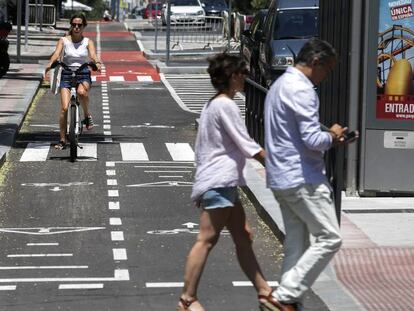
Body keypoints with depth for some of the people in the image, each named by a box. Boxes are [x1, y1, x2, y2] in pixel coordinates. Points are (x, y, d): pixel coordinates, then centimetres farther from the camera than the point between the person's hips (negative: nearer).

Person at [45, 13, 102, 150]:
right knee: (64, 108, -11)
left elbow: (93, 54, -13)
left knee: (82, 91, -37)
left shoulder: (88, 42, 4)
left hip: (83, 75, -1)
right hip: (66, 75, 1)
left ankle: (87, 116, -11)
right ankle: (62, 140, 1)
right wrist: (51, 63, -35)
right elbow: (57, 53, -13)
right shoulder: (64, 41, 3)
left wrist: (97, 63, -36)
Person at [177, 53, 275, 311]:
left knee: (243, 238, 10)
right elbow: (246, 145, -12)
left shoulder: (212, 105, 19)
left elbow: (201, 148, 22)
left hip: (224, 183, 11)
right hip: (219, 183, -11)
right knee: (207, 239, -9)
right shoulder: (226, 105, -12)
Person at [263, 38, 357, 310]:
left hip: (282, 179, 10)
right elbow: (312, 140, -22)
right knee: (329, 238, -6)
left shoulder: (280, 85, 18)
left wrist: (328, 138, 15)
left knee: (296, 245, 11)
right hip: (303, 179, -10)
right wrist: (331, 137, -2)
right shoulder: (302, 90, -16)